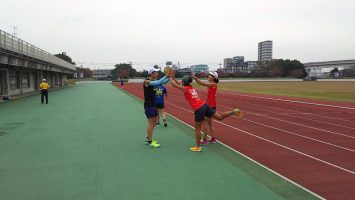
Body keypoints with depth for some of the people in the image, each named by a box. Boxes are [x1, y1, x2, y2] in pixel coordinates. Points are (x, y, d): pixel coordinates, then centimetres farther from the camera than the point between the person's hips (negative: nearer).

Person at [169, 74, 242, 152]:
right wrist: (173, 78, 35)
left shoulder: (185, 89, -2)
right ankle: (234, 111, -1)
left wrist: (170, 78, 20)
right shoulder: (191, 88, 20)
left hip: (199, 109, -7)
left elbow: (174, 84, 5)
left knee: (197, 129, 6)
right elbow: (180, 84, 34)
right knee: (220, 117, 10)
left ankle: (197, 147, 16)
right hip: (204, 105, 7)